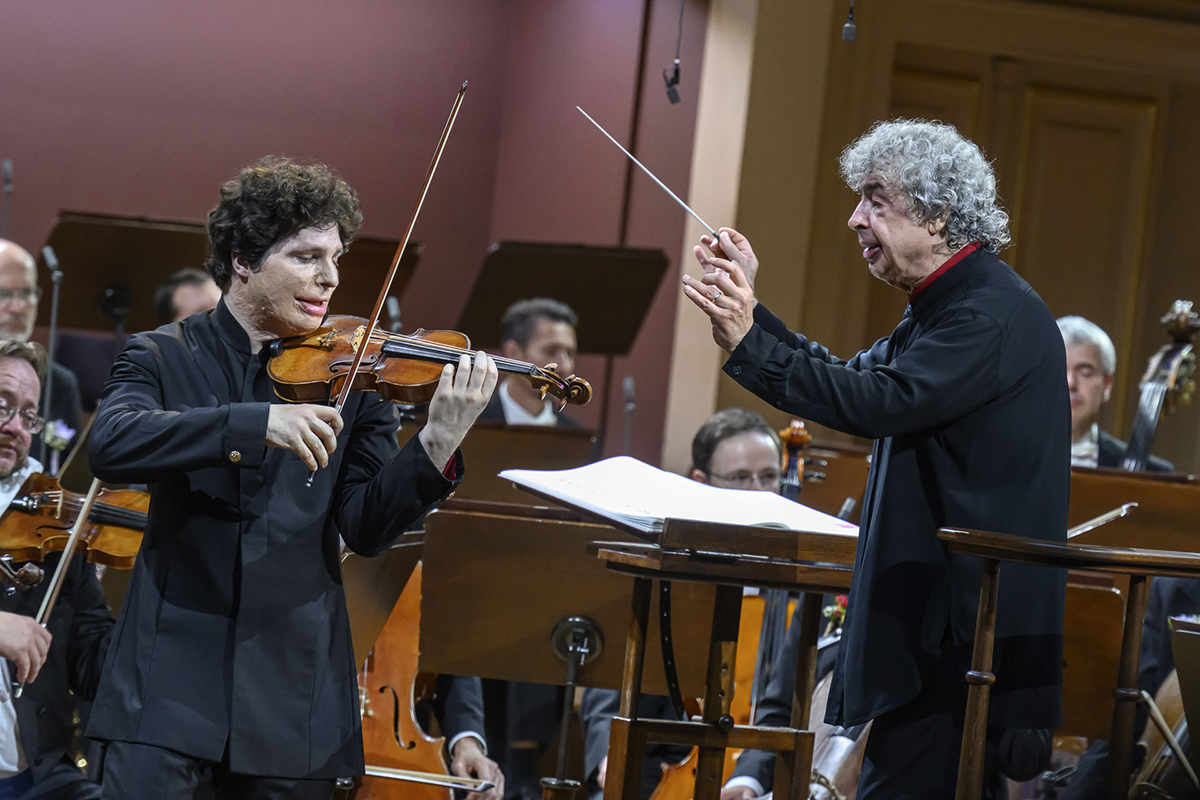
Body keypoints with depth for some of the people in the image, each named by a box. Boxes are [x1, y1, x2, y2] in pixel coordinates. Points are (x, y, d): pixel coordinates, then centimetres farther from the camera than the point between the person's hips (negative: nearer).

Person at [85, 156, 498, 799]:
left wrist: (439, 444, -20)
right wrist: (255, 423, -29)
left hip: (292, 693, 2)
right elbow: (110, 445, -18)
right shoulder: (164, 357, 3)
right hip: (172, 680, -2)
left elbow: (366, 528, -2)